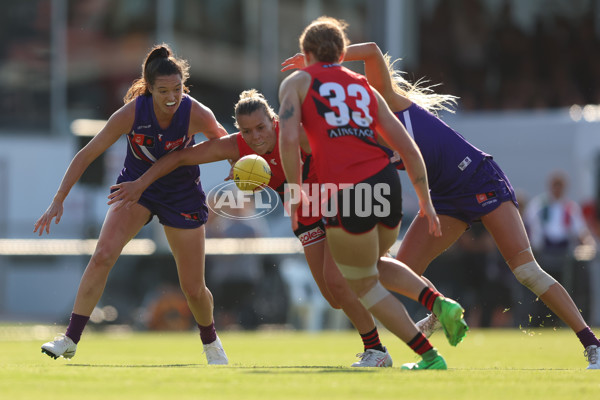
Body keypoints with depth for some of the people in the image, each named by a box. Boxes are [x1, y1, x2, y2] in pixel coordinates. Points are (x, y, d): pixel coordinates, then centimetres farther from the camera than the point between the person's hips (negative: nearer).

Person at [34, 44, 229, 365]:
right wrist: (58, 201, -19)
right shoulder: (130, 114, -25)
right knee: (103, 255, -25)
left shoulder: (198, 115, -24)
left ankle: (210, 342, 34)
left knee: (194, 289, 2)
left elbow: (222, 141, -1)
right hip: (136, 185, 0)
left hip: (182, 194, 0)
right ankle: (70, 340, -20)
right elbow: (87, 154, -17)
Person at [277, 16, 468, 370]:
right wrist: (425, 201, 26)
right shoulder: (365, 87, 22)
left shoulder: (297, 82, 11)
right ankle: (438, 302, 9)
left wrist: (295, 190, 3)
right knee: (376, 263, 32)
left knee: (363, 285, 14)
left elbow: (289, 139, -7)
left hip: (344, 193, -5)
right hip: (387, 183, 5)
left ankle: (430, 357, 8)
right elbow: (409, 149, 19)